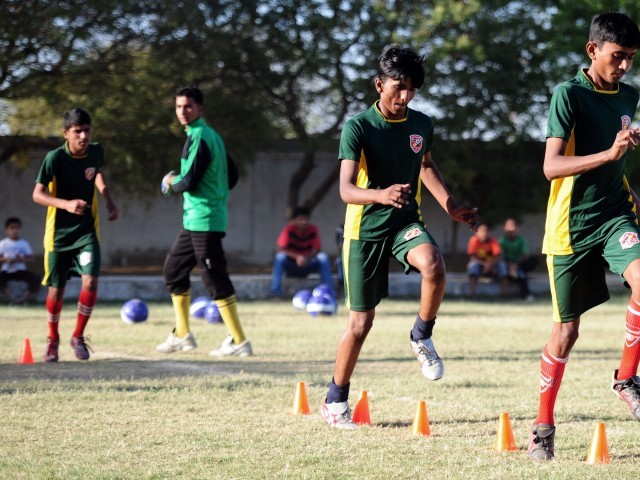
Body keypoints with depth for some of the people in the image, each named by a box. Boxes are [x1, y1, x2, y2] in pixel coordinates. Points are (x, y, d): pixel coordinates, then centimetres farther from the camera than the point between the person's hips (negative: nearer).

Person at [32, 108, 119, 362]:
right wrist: (66, 204, -33)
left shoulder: (96, 151, -6)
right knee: (56, 289, 7)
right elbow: (37, 194, -18)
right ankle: (53, 338, 32)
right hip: (58, 232, -2)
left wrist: (109, 202, 8)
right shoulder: (55, 158, -18)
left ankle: (78, 336, 3)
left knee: (90, 281, -16)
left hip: (87, 230, 2)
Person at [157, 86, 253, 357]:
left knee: (215, 280, -8)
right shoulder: (212, 136, 15)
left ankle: (239, 342, -5)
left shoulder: (199, 138, -15)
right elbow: (230, 178, 21)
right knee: (173, 270, 17)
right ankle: (182, 335, 23)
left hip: (204, 220, -10)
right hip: (194, 220, 10)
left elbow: (189, 182, -21)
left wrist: (171, 183, 0)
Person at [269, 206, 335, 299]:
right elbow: (282, 249, -21)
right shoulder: (289, 229, -16)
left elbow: (315, 250, -11)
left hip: (307, 265, 2)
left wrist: (307, 258, -32)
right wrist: (297, 256, -36)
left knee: (323, 257, -24)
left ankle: (329, 293, -24)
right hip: (291, 266, -2)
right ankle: (276, 293, -32)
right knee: (280, 257, -32)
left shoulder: (313, 230, -10)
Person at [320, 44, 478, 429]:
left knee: (434, 266, -32)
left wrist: (451, 206, 13)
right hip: (365, 229, -3)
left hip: (406, 222, 3)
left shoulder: (422, 125, 1)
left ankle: (422, 337, -6)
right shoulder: (358, 127, -14)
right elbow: (346, 189, -23)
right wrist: (381, 195, -43)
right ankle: (335, 400, 21)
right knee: (362, 321, 2)